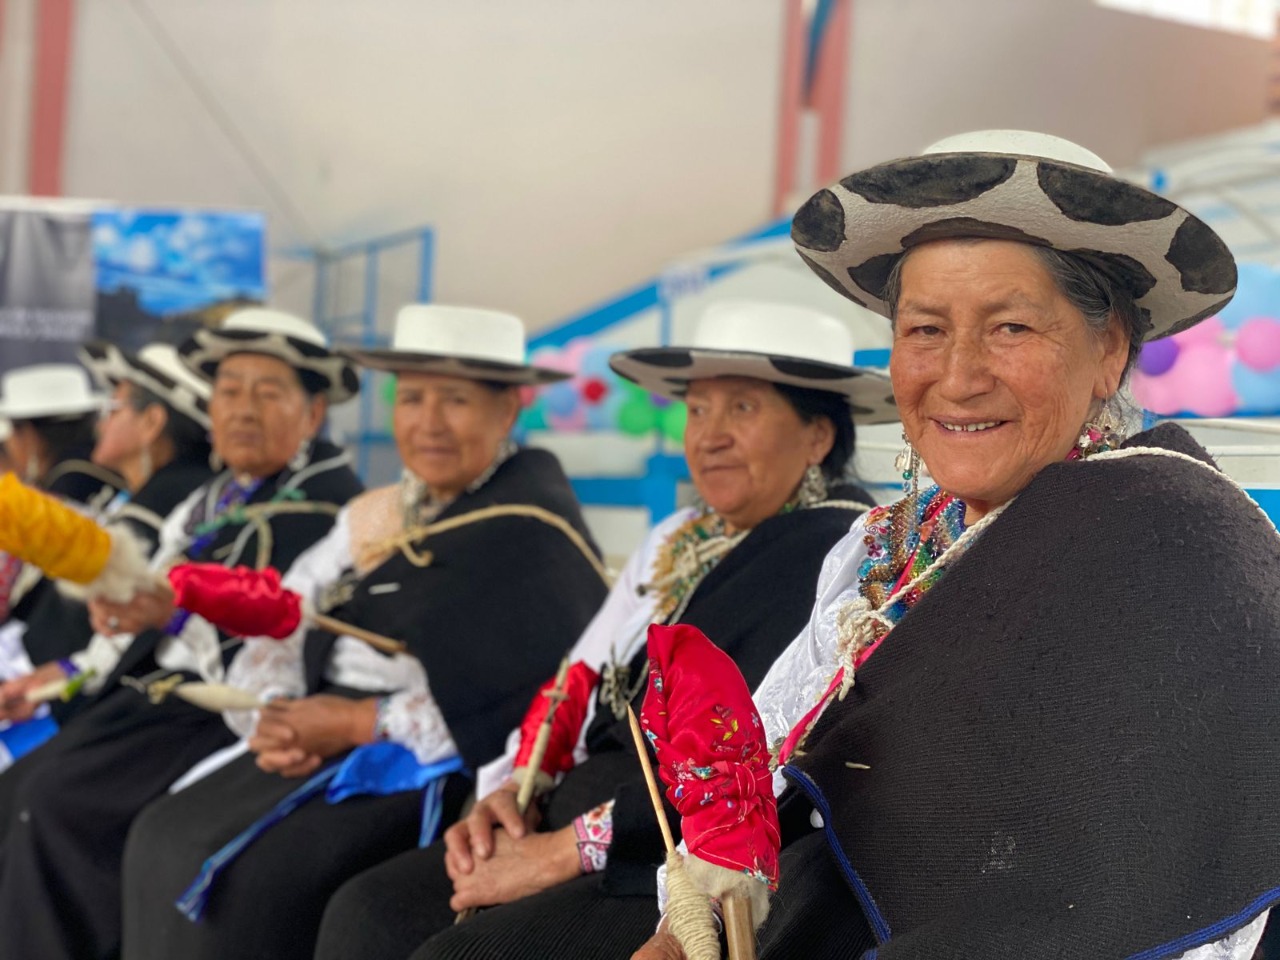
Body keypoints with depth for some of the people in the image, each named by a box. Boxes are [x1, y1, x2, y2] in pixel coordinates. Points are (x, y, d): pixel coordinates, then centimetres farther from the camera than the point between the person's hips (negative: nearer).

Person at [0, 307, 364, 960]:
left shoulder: (328, 502, -10)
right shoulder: (215, 498, 18)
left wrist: (176, 615, -31)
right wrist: (72, 674, 16)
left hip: (224, 716, -9)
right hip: (149, 697, 9)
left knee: (59, 801, -22)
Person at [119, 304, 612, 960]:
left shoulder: (531, 533, -10)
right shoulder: (375, 516, 15)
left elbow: (530, 705, -19)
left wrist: (359, 722, -15)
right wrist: (274, 714, -8)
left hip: (437, 771, -7)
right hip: (325, 752, 8)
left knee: (253, 870, -23)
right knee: (165, 837, -8)